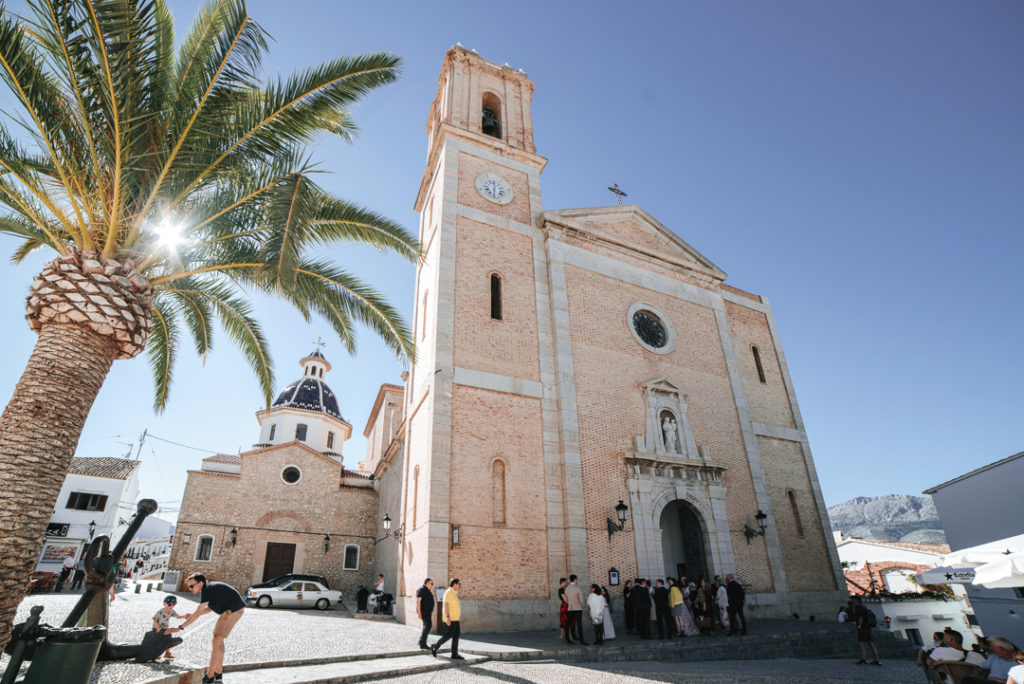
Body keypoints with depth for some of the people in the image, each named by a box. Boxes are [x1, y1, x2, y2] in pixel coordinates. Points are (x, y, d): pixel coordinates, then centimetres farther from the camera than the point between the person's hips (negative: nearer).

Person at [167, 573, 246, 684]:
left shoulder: (208, 590, -18)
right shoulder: (208, 588, 11)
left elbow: (197, 614, -18)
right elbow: (211, 608, 24)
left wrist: (179, 628, -14)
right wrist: (192, 615, 13)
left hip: (233, 610, -10)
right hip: (235, 609, 10)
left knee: (217, 640, -7)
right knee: (218, 639, 16)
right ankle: (218, 672, 24)